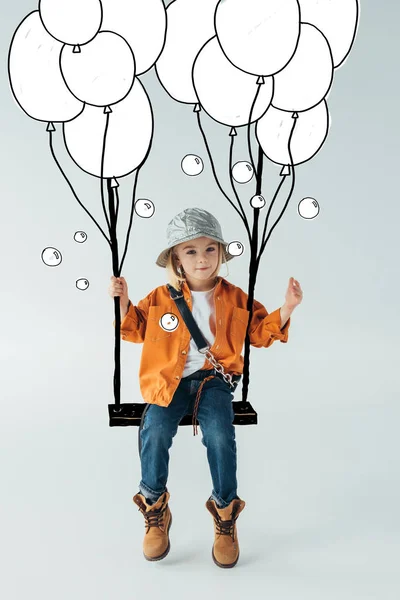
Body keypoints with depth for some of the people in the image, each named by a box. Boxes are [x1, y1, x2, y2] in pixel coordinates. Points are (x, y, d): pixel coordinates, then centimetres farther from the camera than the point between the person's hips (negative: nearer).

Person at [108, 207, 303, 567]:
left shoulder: (235, 298, 5)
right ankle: (155, 509, 3)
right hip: (170, 380, 1)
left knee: (220, 436, -24)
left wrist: (287, 309, -3)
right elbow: (136, 330, 14)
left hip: (214, 379, 0)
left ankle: (225, 514, 1)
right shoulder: (161, 297, 4)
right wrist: (123, 303, -3)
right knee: (154, 432, -23)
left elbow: (261, 332, 11)